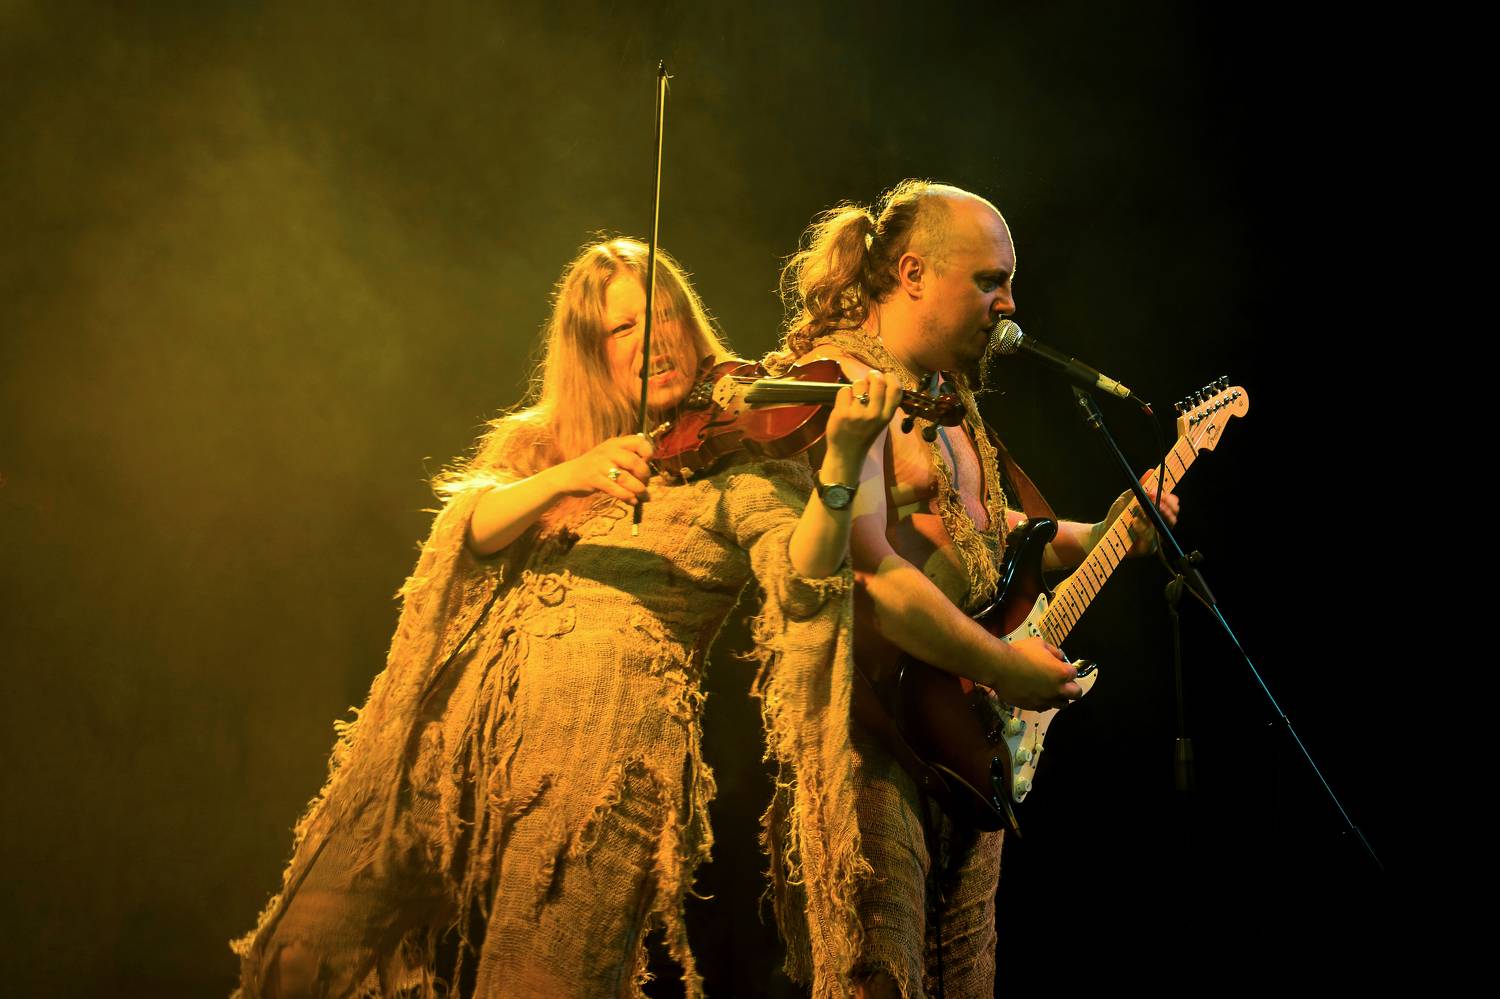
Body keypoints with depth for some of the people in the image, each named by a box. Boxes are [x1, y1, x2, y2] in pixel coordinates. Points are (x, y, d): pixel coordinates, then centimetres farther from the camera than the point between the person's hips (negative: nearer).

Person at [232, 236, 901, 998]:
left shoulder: (737, 469, 6)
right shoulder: (533, 443, 19)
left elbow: (802, 578, -13)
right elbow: (477, 524, 0)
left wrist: (842, 461, -30)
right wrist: (566, 477, -18)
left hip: (610, 743, -4)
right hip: (460, 721, 4)